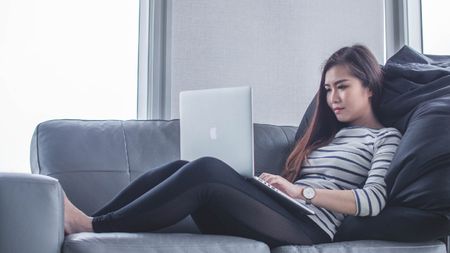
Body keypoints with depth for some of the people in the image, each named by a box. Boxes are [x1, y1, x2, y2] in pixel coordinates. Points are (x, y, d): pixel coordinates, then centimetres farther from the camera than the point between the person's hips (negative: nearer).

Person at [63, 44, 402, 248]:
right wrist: (278, 184, -2)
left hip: (307, 226, -7)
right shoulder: (328, 134, 30)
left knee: (205, 170, -28)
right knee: (181, 169, -16)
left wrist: (300, 191, -10)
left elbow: (373, 201, -8)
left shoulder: (386, 137, 11)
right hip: (281, 214, 7)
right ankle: (86, 223, -19)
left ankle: (92, 227, -25)